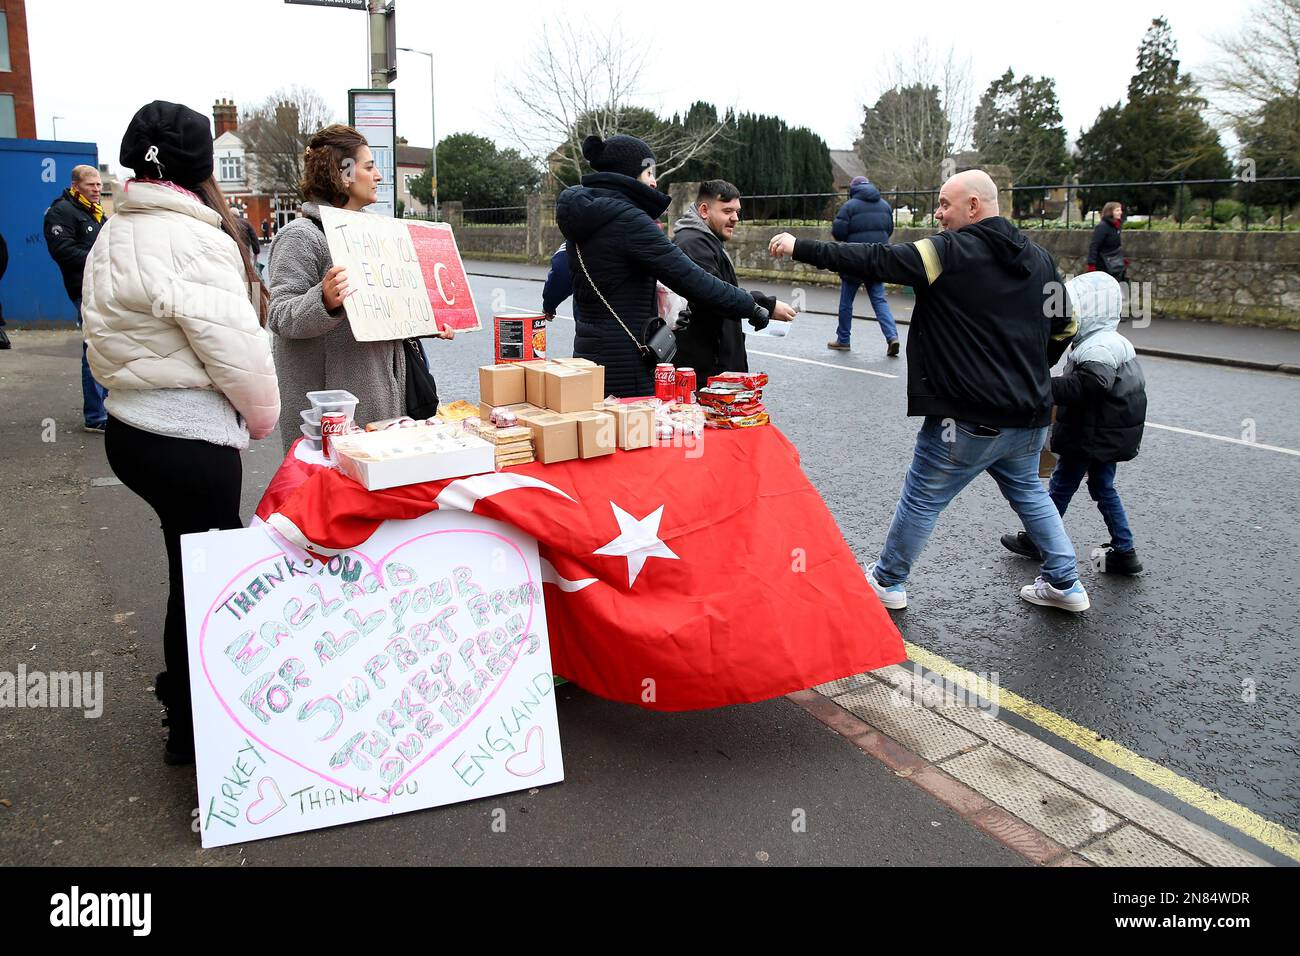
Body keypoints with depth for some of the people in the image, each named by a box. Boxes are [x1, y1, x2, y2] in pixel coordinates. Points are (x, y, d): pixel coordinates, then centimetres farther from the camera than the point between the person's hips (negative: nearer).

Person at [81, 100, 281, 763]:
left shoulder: (115, 236, 12)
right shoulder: (193, 241, -18)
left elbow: (108, 333, 13)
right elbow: (234, 346, -20)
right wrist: (262, 412, -3)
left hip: (131, 426, 9)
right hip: (189, 440, -9)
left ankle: (187, 686, 34)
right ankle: (192, 727, 18)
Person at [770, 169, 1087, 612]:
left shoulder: (949, 252, -13)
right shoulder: (1039, 258, 9)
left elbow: (873, 260, -16)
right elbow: (1063, 328, 16)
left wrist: (801, 248, -11)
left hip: (971, 418, -7)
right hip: (1030, 413, 7)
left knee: (922, 497, 9)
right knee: (1028, 491, 25)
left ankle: (887, 581, 24)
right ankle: (1065, 584, 30)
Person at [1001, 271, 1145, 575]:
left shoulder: (1097, 349, -22)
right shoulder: (1115, 342, 13)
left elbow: (1087, 385, -37)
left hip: (1089, 437, -9)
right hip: (1108, 436, 10)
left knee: (1060, 487, 6)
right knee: (1103, 488, 16)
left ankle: (1036, 539, 21)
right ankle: (1124, 552, 17)